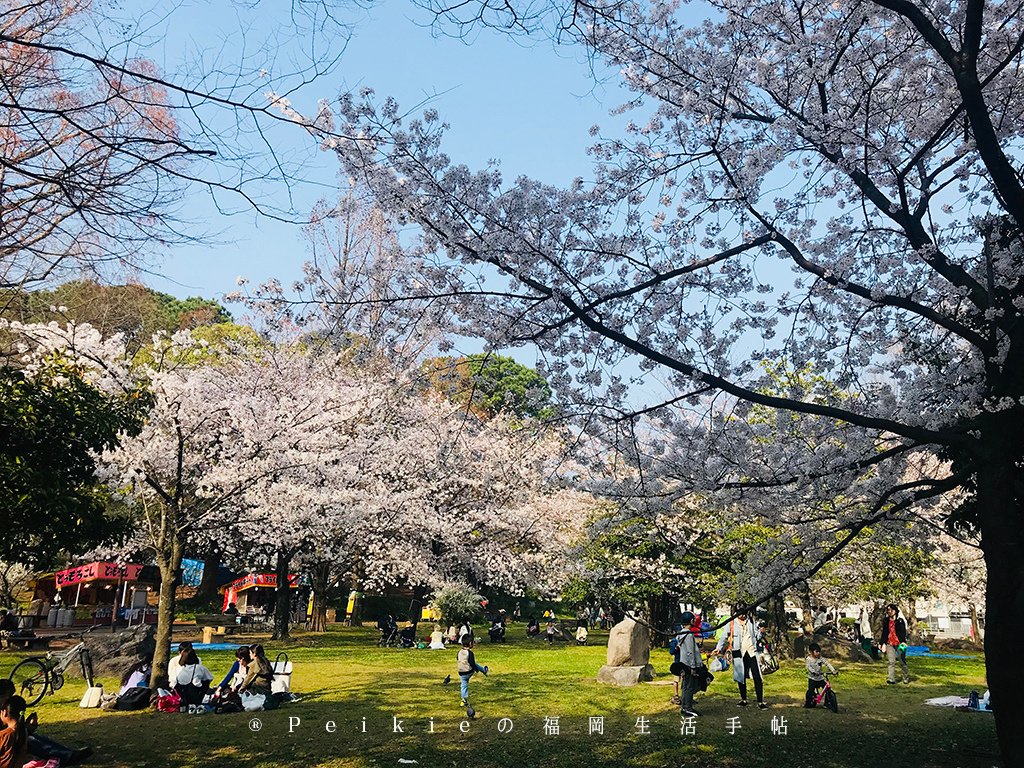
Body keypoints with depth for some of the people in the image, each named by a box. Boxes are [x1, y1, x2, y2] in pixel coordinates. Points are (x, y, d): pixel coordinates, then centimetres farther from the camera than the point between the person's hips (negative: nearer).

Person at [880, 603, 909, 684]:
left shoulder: (900, 621, 3)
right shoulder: (885, 621, 12)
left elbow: (903, 632, -3)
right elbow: (884, 633, 16)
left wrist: (903, 642, -17)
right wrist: (883, 643, 11)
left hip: (899, 644, -2)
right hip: (890, 644, 2)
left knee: (902, 662, 6)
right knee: (891, 662, -7)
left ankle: (906, 677, 24)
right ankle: (891, 679, -12)